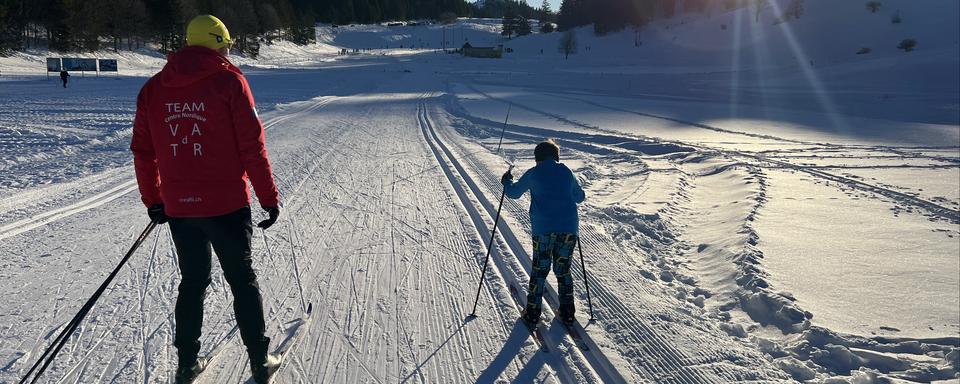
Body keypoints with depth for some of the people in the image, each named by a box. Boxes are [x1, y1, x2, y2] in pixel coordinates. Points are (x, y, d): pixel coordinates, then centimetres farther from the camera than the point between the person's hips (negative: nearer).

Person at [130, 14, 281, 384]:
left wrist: (153, 201, 19)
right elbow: (252, 146, -10)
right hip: (226, 204, -4)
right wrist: (269, 197, -3)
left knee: (192, 282, 19)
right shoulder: (228, 80, -7)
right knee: (243, 281, 10)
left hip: (178, 208, 4)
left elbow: (142, 152, 9)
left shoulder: (153, 88, 7)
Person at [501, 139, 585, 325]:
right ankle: (567, 313, 18)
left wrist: (506, 181, 31)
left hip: (543, 230, -2)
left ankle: (532, 313, 13)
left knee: (539, 270, 9)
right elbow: (580, 197, 20)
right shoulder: (566, 172, 9)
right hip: (569, 228, 3)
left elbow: (513, 192, 11)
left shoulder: (533, 174, 1)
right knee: (563, 270, 15)